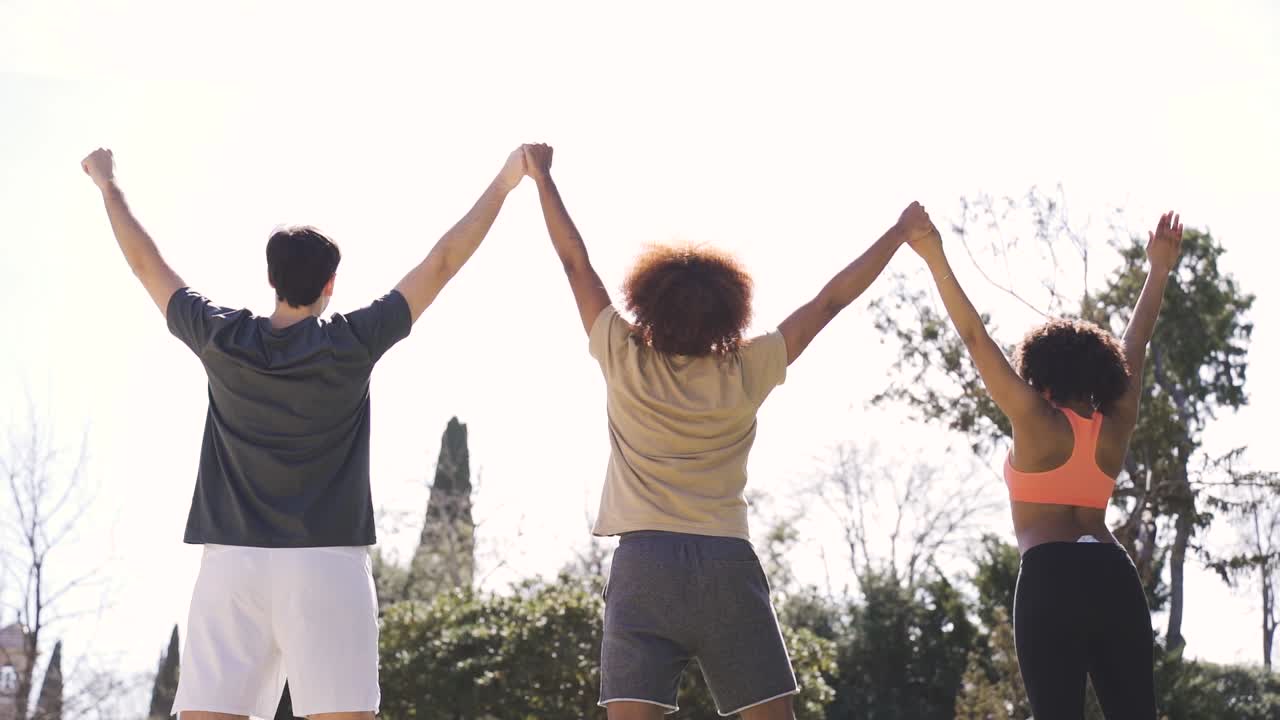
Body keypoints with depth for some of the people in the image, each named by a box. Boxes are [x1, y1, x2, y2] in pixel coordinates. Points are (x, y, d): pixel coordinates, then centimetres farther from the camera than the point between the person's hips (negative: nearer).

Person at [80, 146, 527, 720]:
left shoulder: (222, 340, 3)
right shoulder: (350, 345, -2)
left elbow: (146, 263, 17)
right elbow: (442, 262, 3)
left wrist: (108, 186, 32)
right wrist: (505, 183, 10)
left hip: (231, 562, 2)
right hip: (326, 564, -2)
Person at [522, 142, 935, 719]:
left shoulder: (625, 362, 1)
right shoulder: (747, 371, 3)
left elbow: (575, 260, 9)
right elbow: (830, 301, 11)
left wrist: (543, 178, 18)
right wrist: (902, 233, 19)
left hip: (644, 564, -1)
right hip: (727, 567, 1)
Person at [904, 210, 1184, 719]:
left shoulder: (1034, 421, 1)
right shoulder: (1116, 426, 13)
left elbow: (975, 337, -2)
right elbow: (1134, 347, 24)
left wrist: (936, 259, -2)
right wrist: (1160, 269, 35)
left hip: (1051, 580, -5)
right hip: (1115, 576, 5)